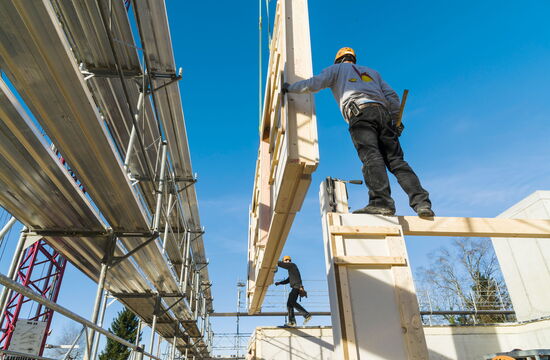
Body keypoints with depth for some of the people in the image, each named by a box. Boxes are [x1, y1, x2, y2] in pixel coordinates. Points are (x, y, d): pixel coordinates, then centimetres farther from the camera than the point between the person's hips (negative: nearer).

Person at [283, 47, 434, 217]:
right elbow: (392, 96, 27)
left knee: (370, 156, -21)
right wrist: (396, 120, 27)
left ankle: (381, 202, -37)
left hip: (360, 112, -4)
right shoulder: (371, 71, 38)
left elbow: (314, 84, 12)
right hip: (383, 113, 5)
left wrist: (289, 87, 25)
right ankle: (422, 202, -16)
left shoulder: (337, 68, 27)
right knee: (396, 160, -4)